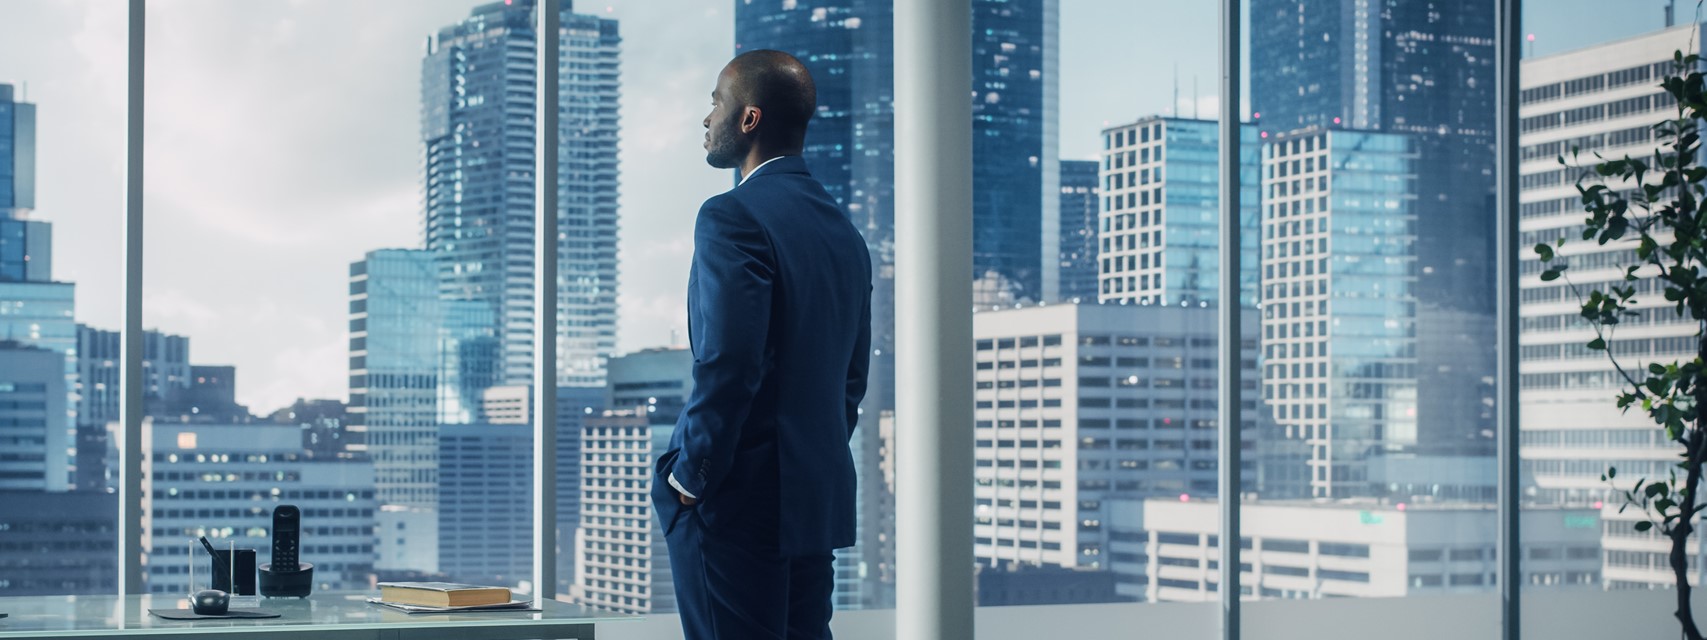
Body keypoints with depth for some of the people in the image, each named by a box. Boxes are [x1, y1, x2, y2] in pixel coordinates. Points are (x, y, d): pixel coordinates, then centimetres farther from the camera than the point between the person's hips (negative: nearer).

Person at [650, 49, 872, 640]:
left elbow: (727, 365, -21)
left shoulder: (733, 217, -12)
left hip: (740, 503, -8)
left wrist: (688, 480, -12)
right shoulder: (843, 230, 15)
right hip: (818, 501, 9)